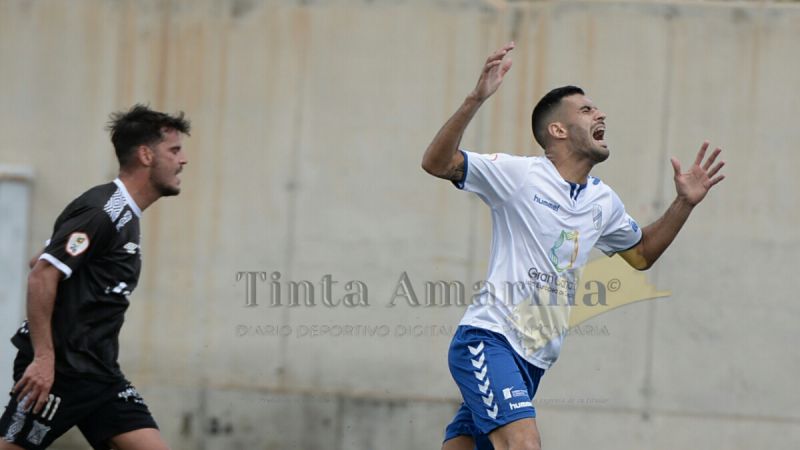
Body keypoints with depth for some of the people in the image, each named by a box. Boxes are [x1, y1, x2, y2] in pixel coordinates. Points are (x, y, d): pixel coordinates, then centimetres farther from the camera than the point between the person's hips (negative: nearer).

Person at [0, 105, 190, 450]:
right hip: (57, 370, -9)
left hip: (99, 375, 9)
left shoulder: (125, 216, 17)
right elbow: (42, 277, -20)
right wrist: (44, 358, -23)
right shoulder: (101, 210, -13)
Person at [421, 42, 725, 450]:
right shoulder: (519, 175, -7)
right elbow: (436, 163, -15)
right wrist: (476, 99, -28)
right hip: (488, 339, -7)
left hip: (533, 361, 7)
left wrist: (684, 204, 18)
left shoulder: (604, 202, 14)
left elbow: (641, 254, 31)